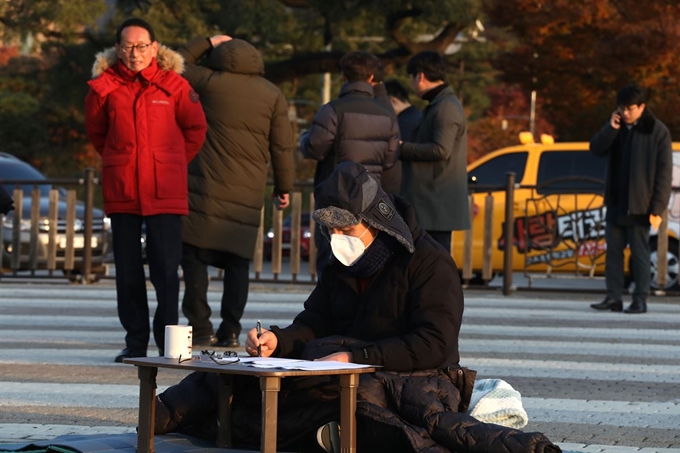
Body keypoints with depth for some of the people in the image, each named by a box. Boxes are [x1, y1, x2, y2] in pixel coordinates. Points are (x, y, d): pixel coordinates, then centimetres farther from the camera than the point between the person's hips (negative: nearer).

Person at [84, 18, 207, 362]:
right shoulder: (104, 87, 2)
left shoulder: (174, 86, -1)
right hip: (121, 191, 2)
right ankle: (135, 340, 14)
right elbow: (96, 133, 18)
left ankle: (168, 339, 2)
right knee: (127, 269, 6)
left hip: (165, 192, -2)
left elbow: (195, 130, 12)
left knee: (166, 269, -6)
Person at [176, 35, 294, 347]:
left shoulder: (210, 81, 1)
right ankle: (230, 331, 5)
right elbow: (282, 146, 8)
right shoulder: (272, 95, 8)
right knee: (238, 263, 8)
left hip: (206, 187, -3)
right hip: (248, 194, 3)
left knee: (195, 256, 2)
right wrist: (284, 187, 16)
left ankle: (200, 327, -2)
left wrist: (207, 42, 27)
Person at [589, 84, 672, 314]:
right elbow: (596, 149, 1)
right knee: (613, 250, 6)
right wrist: (611, 128, -13)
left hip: (638, 206, -5)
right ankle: (614, 297, 10)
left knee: (639, 252, 0)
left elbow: (664, 172, -9)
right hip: (615, 203, 5)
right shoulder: (617, 128, 9)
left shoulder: (657, 131, -7)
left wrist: (658, 207, -15)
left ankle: (640, 300, 4)